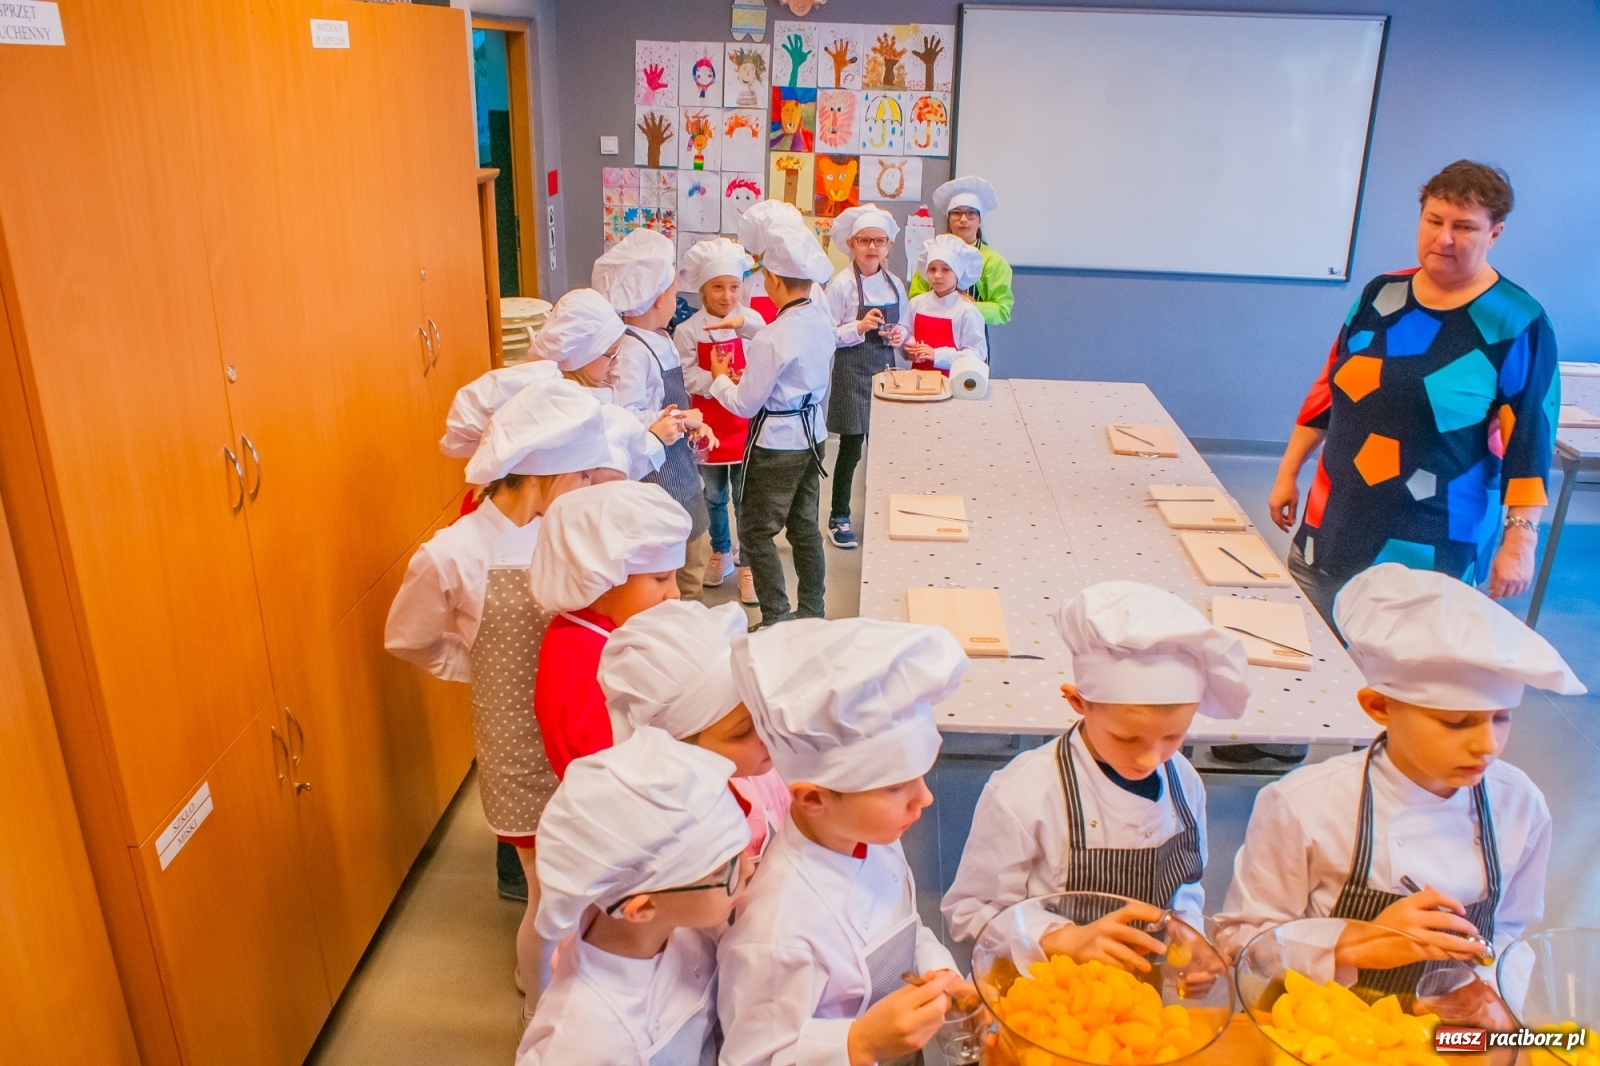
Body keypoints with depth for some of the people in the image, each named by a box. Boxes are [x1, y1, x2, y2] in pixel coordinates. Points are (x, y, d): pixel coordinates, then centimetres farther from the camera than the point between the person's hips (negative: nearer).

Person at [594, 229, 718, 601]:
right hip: (653, 469, -10)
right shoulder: (630, 351, -21)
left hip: (680, 463, 10)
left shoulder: (660, 341, 8)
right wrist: (672, 421, -21)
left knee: (696, 549, 21)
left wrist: (690, 423, -1)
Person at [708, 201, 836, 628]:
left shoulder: (771, 339, -24)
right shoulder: (822, 321, 0)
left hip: (776, 446, -8)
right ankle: (812, 612, 28)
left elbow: (745, 405, -16)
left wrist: (720, 379, 1)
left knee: (756, 532, 4)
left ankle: (776, 620, 9)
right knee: (804, 526, 17)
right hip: (812, 436, 8)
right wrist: (749, 376, 11)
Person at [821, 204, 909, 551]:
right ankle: (839, 517, 14)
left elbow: (905, 326, 15)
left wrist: (900, 335, -6)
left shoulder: (895, 284, 7)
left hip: (885, 370, 5)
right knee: (851, 447, -1)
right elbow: (827, 335, -11)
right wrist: (859, 327, -24)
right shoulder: (841, 284, -9)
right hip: (852, 373, -5)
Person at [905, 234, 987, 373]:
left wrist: (936, 355, -16)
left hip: (951, 379, -3)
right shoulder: (916, 303, 5)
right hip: (919, 375, 3)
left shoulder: (966, 310, -6)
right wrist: (910, 350, -10)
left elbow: (977, 354, -10)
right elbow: (905, 338, 12)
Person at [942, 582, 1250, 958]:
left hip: (1152, 982, 3)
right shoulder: (1023, 793, -19)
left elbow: (1185, 890, 12)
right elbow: (969, 915, -11)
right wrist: (1068, 940, -23)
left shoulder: (1183, 782, -2)